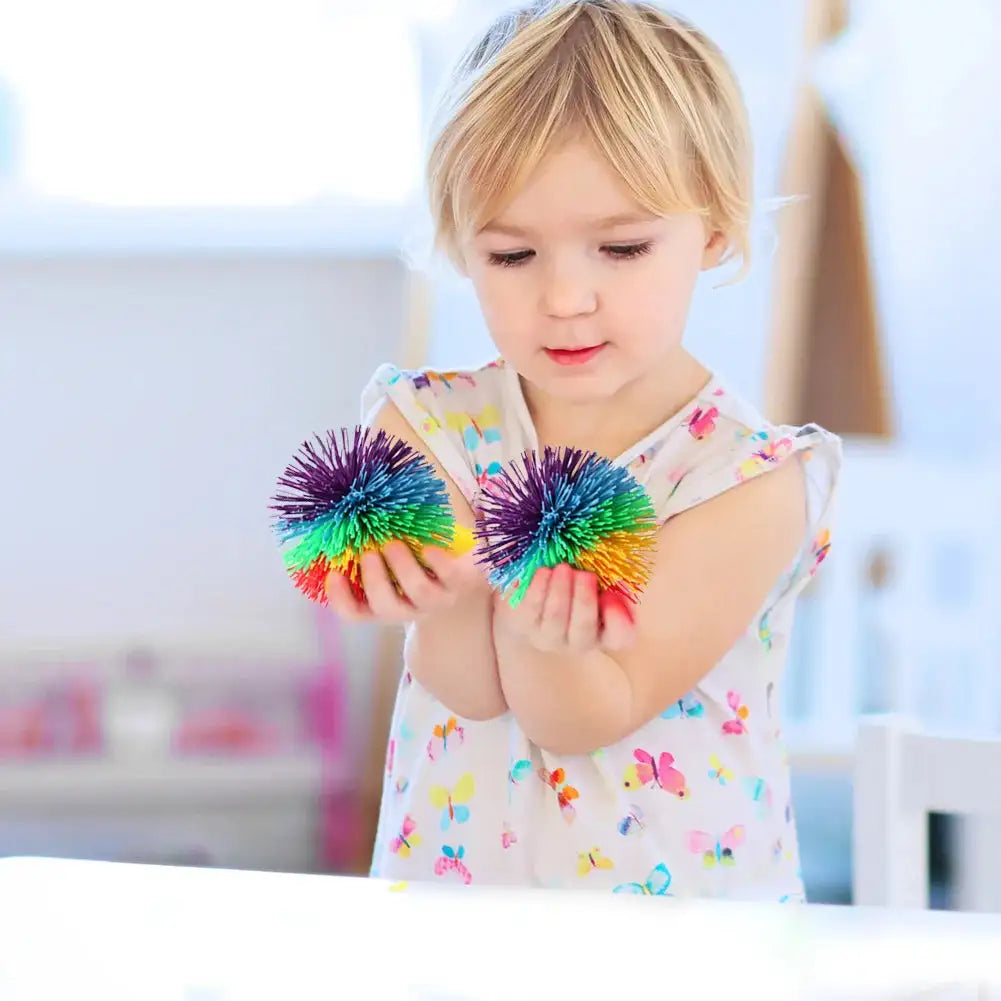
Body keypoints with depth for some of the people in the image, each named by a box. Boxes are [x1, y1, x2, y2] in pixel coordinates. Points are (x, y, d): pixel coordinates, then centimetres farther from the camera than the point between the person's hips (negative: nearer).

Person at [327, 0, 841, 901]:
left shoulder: (749, 482, -7)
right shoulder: (430, 428, 0)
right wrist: (453, 596, -26)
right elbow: (470, 692, -7)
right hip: (456, 882, 1)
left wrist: (543, 635, -30)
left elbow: (589, 718, -11)